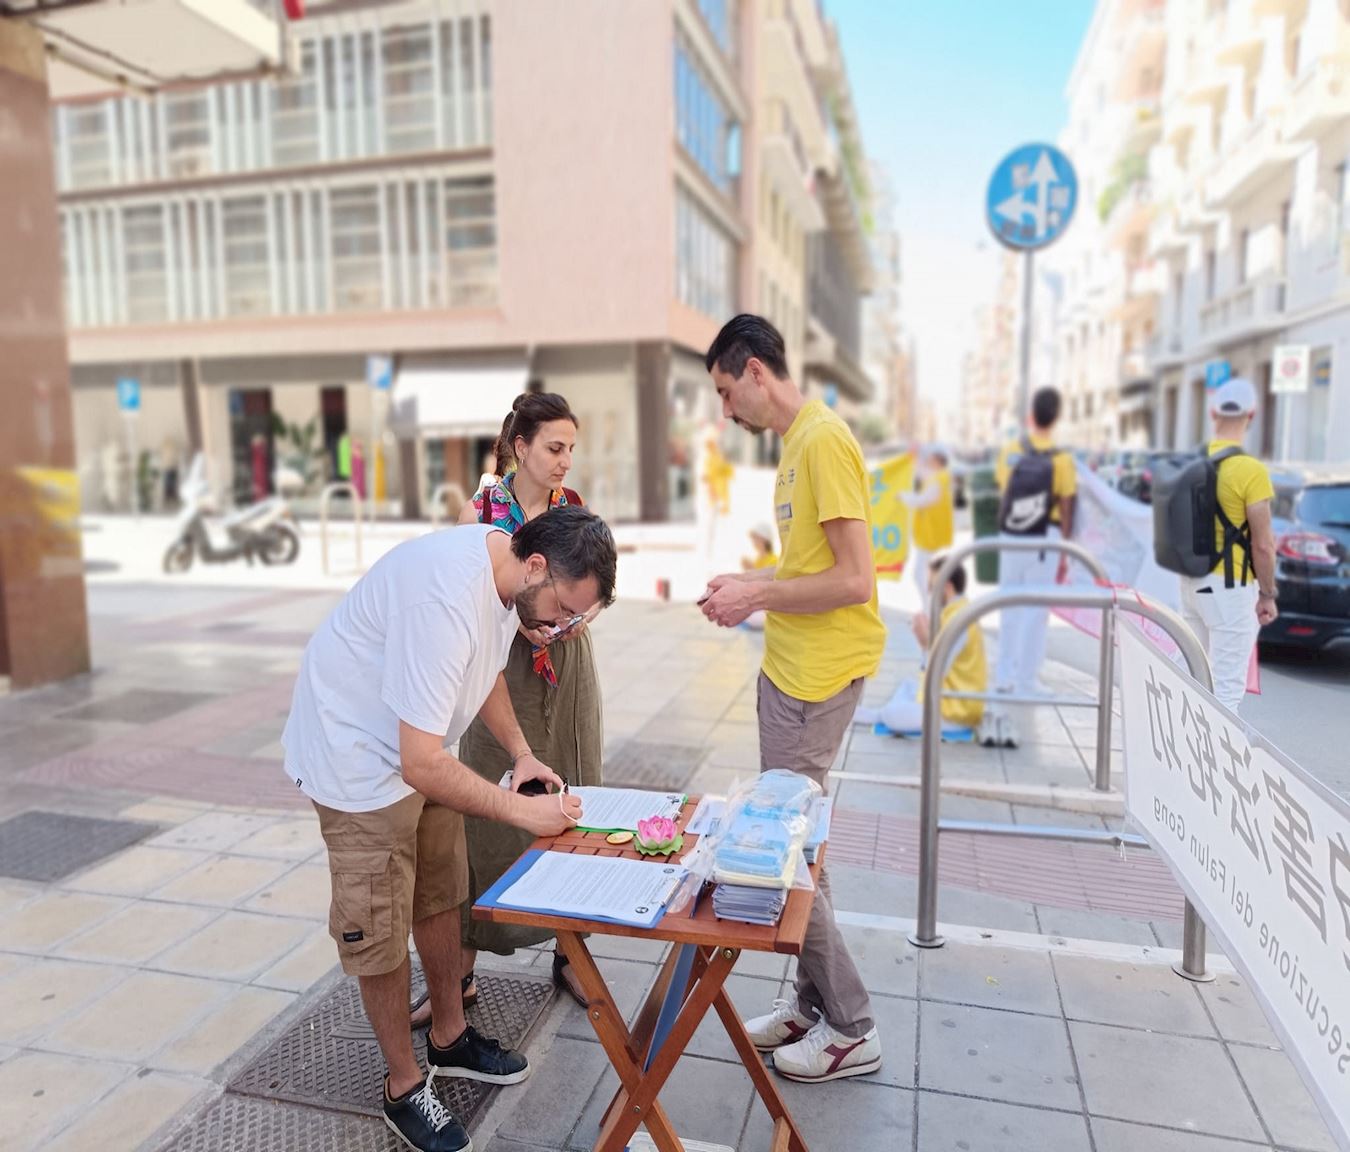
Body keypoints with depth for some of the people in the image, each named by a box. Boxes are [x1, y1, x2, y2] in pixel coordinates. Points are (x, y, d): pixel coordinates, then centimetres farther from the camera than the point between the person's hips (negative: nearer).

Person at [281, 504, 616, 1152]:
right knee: (379, 931, 3)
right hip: (358, 758, -8)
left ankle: (449, 1039, 38)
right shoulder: (447, 599, -37)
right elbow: (422, 765, -34)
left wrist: (521, 752, -1)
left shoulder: (507, 570, -8)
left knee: (440, 898, 18)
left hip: (418, 752, 9)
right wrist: (520, 811, -25)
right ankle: (403, 1086, 24)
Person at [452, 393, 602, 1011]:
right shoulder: (479, 511, -6)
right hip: (502, 672, -3)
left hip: (568, 669, 3)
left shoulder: (574, 508, 2)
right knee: (489, 811, 1)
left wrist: (577, 614, -11)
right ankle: (461, 968, 16)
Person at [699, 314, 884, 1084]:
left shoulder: (824, 441, -16)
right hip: (788, 666, 10)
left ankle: (850, 1029, 17)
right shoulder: (798, 442, 14)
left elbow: (855, 580, -20)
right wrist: (751, 584, 11)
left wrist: (756, 598, -13)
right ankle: (814, 1000, 30)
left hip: (818, 674, -10)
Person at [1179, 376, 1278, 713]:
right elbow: (1262, 544, -14)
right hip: (1229, 588, -7)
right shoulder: (1251, 470, -16)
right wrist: (1268, 595, -4)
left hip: (1191, 582, 7)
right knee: (1227, 686, -2)